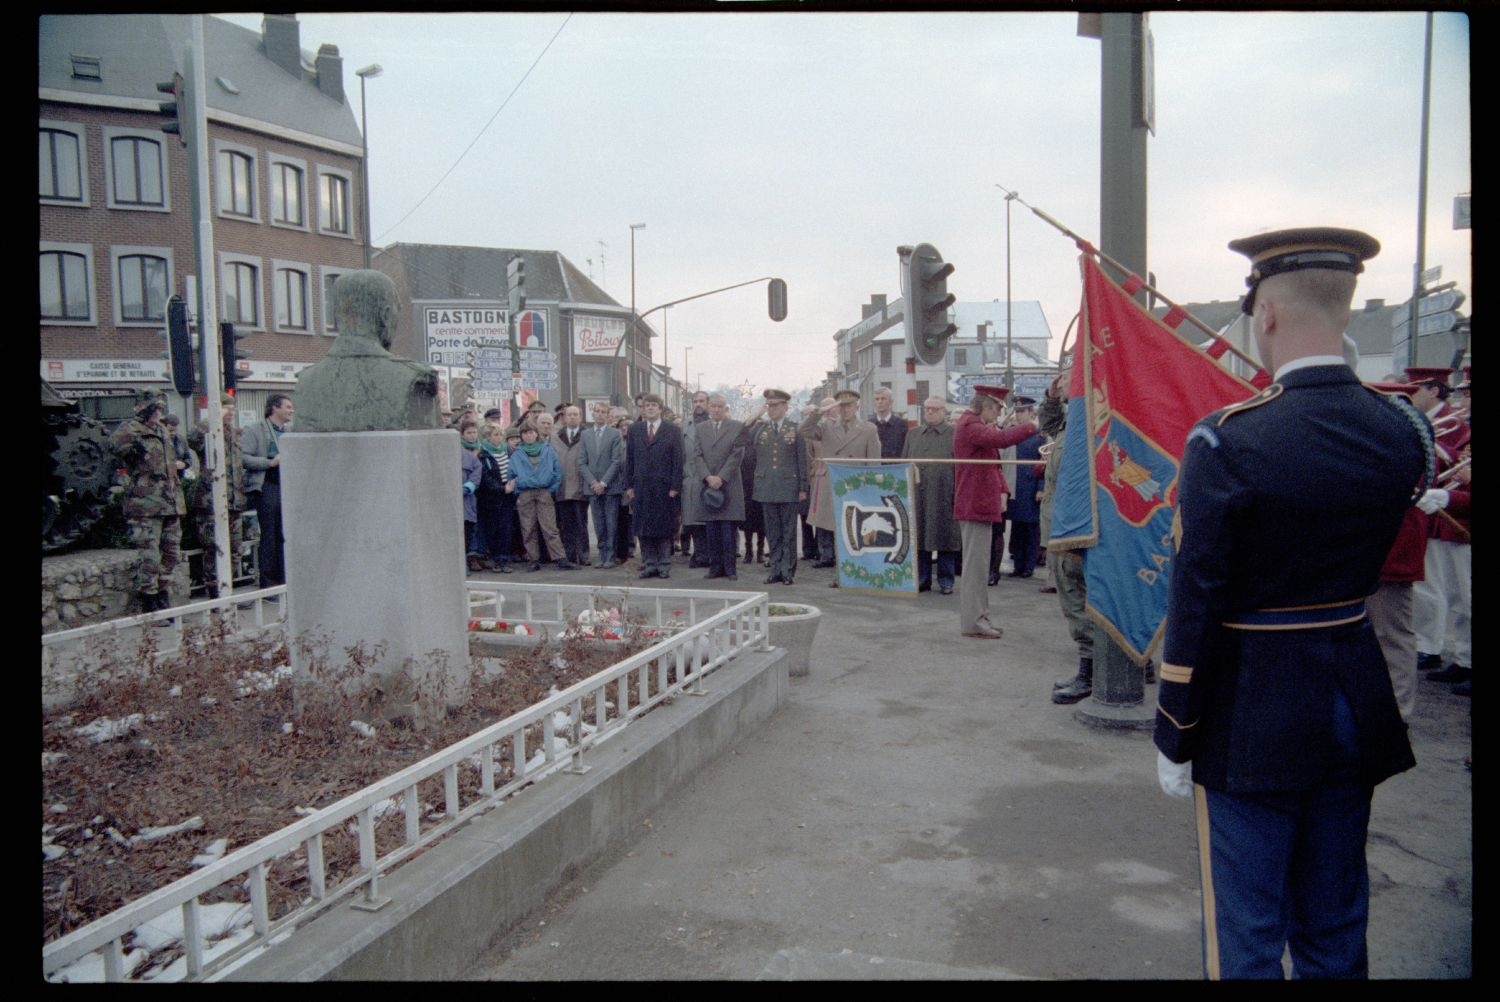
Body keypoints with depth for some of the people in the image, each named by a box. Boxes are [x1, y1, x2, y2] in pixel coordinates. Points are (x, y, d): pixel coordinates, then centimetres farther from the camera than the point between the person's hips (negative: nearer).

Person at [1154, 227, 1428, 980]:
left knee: (1246, 933, 10)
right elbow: (1376, 560, 11)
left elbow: (1194, 604, -17)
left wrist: (1175, 738, -6)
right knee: (1336, 929, 21)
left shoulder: (1226, 441, -20)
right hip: (1357, 702, 6)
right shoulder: (1401, 431, -3)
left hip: (1255, 715, -6)